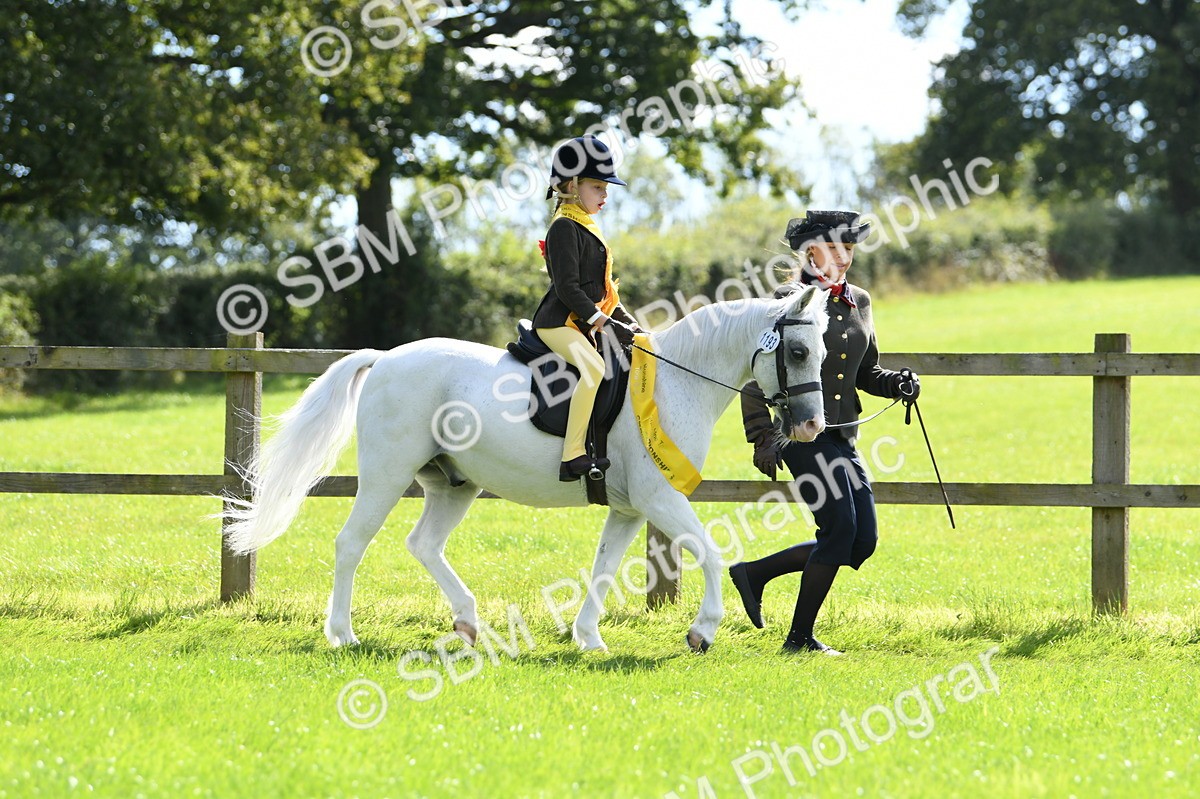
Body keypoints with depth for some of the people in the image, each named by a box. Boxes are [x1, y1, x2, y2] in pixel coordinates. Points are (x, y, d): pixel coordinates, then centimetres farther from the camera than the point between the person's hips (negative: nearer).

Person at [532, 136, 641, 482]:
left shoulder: (587, 227, 20)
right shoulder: (565, 228, -10)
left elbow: (601, 286, 25)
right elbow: (567, 287, -19)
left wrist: (624, 319, 14)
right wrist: (603, 322, -23)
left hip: (585, 323, 11)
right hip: (558, 322, -11)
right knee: (594, 367, -31)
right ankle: (572, 456, -36)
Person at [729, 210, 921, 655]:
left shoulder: (859, 303, 14)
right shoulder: (789, 302, -6)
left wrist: (896, 384, 0)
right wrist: (763, 437, -14)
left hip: (842, 437, 7)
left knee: (862, 541, 2)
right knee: (840, 526, -16)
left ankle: (755, 573, 15)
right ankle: (800, 637, -5)